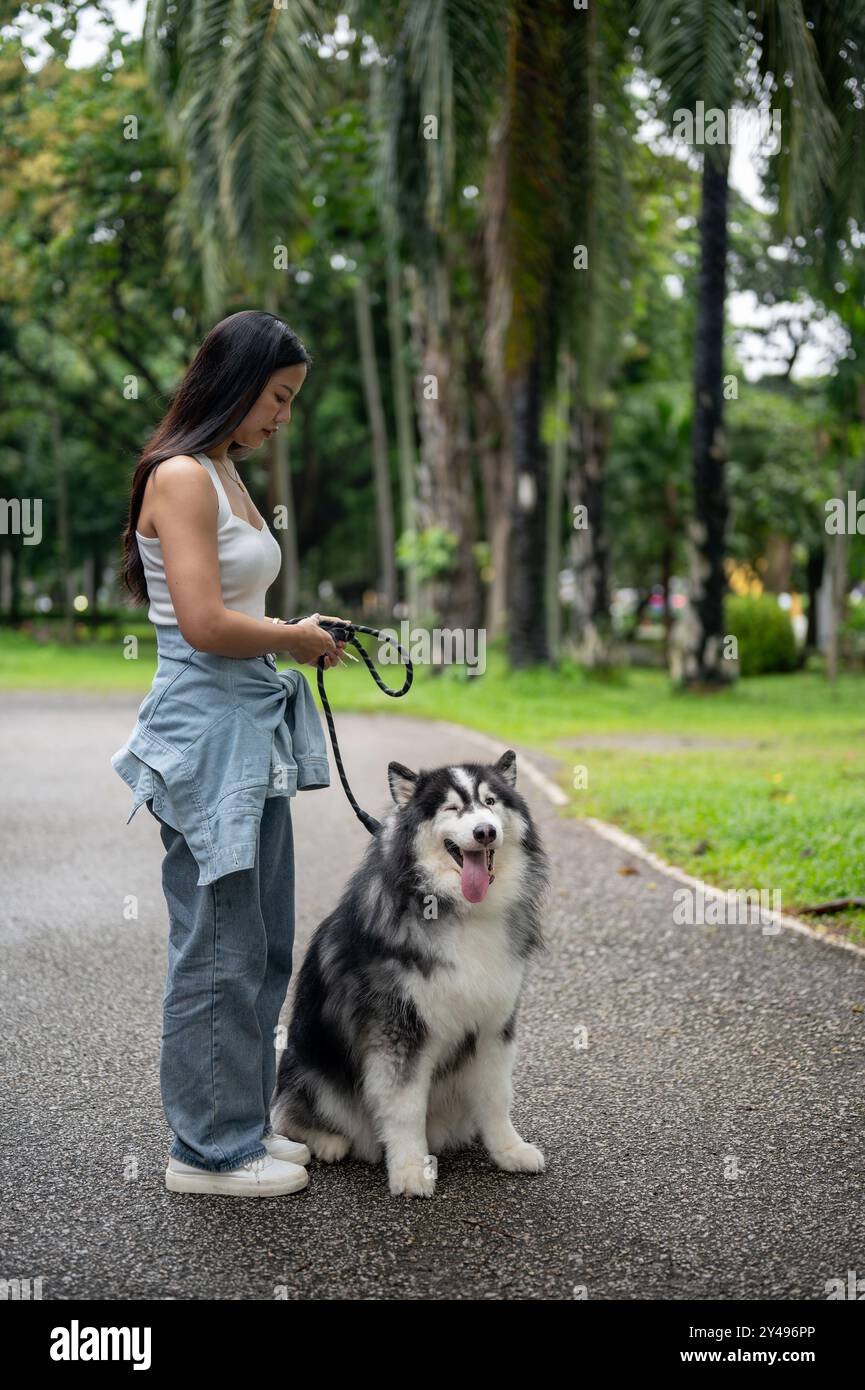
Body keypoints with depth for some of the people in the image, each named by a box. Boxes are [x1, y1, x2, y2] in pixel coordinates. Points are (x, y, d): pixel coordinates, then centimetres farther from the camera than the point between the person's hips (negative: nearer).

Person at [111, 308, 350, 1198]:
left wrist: (298, 634, 6)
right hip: (205, 730, -10)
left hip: (253, 726, 10)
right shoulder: (180, 476, -14)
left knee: (263, 944, 15)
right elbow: (204, 624, -21)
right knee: (218, 948, -1)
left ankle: (239, 1123, 27)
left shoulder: (224, 473, 16)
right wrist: (296, 639, -6)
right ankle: (207, 1150, 12)